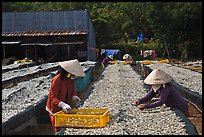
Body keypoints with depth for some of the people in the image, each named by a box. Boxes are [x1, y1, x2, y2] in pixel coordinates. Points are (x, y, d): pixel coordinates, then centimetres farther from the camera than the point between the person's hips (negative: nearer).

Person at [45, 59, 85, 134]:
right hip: (56, 109, -6)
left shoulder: (71, 79, -3)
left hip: (65, 109, 6)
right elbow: (53, 97, -23)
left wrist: (74, 97, -12)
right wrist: (62, 104, -38)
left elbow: (73, 91, 11)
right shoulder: (57, 80, -24)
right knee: (59, 130, 0)